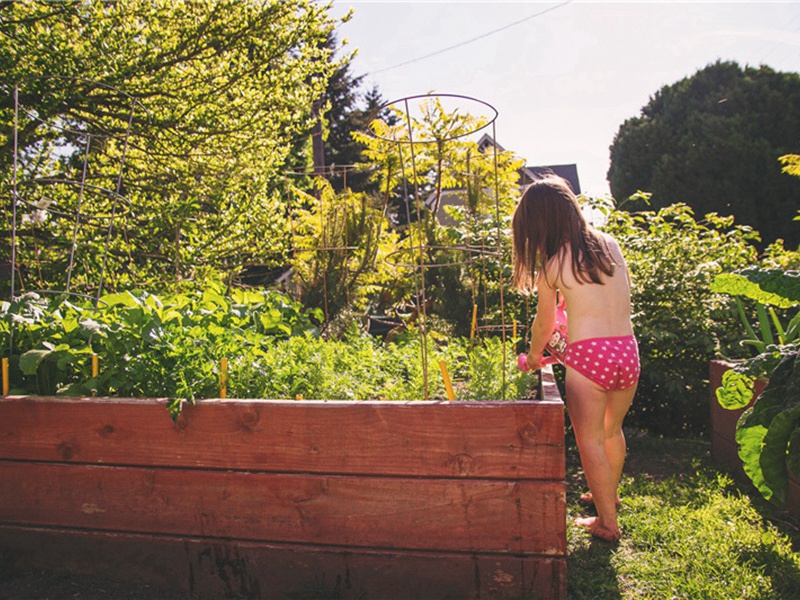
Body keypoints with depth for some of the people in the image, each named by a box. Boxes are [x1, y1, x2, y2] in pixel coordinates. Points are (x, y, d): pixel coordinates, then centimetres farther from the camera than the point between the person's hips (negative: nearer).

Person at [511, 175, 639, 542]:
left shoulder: (552, 264, -5)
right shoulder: (610, 245, 7)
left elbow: (544, 323, 5)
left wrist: (534, 356, 24)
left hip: (588, 355, -6)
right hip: (627, 350, 6)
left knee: (590, 440, 8)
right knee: (613, 430, 25)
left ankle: (607, 523, 16)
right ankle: (609, 495, 45)